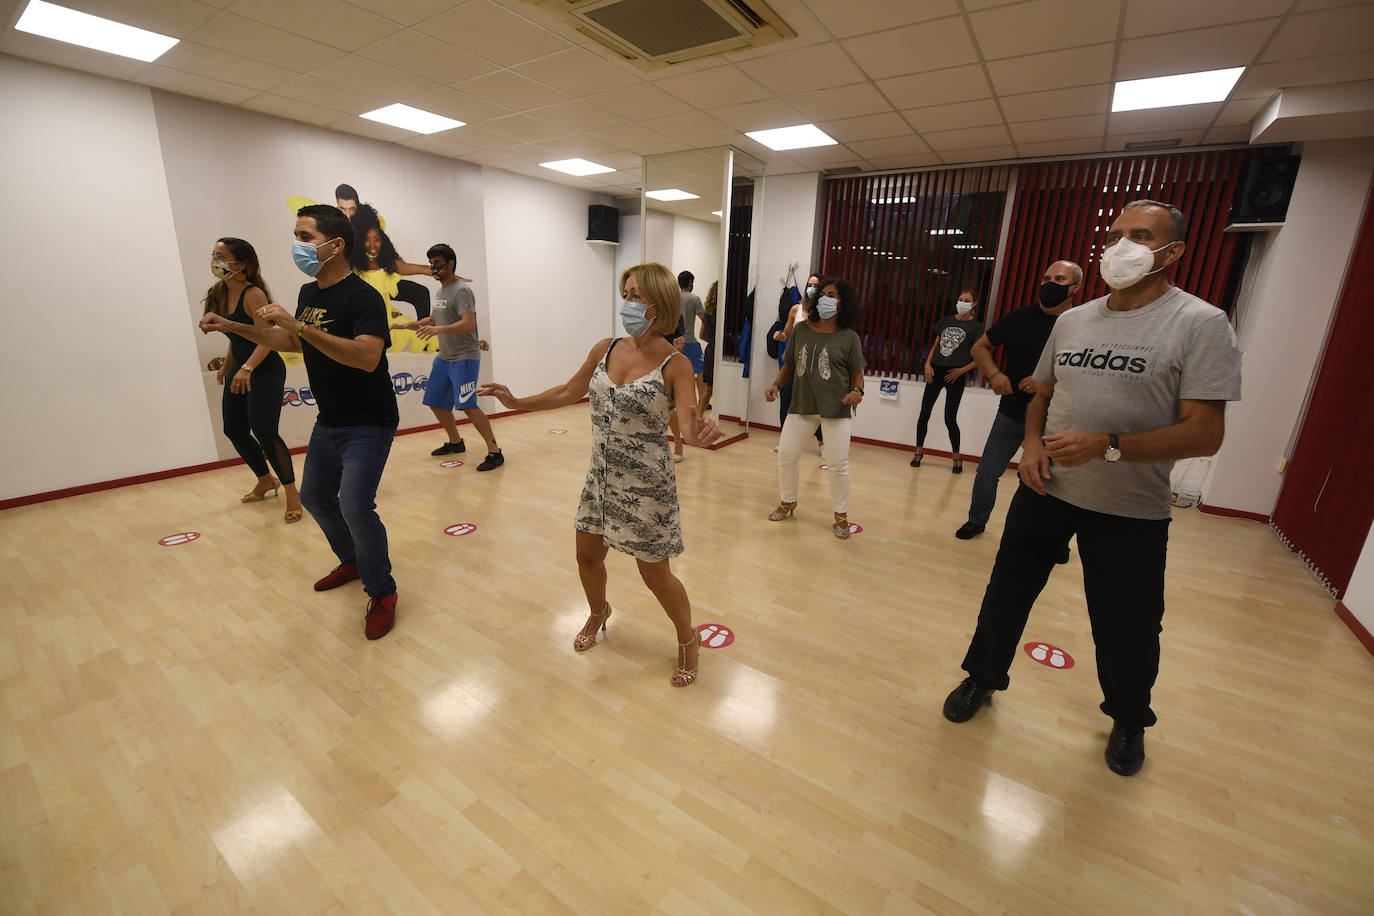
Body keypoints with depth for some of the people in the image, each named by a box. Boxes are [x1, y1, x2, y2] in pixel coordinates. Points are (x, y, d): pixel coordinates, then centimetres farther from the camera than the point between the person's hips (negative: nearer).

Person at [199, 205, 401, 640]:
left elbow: (368, 357, -36)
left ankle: (383, 593, 0)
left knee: (355, 506, -20)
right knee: (315, 496, 20)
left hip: (368, 424, -9)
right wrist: (231, 326, 19)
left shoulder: (363, 297, -19)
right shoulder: (308, 293, 8)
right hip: (329, 421, 10)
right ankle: (352, 562, 41)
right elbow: (293, 342, 26)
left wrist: (298, 324, -34)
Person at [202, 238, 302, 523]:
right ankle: (266, 481, 33)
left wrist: (247, 368, -34)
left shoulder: (253, 294, -16)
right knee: (234, 429, 13)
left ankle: (292, 493, -3)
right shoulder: (220, 295, 9)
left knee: (263, 431, -15)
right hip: (239, 370, 9)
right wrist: (226, 366, 23)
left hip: (266, 371, -9)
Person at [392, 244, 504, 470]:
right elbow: (433, 320, 30)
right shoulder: (441, 290, 16)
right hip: (444, 357, 10)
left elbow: (469, 324, -28)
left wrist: (439, 329, -39)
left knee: (467, 405, -20)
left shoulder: (462, 290, -13)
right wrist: (406, 325, 21)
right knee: (436, 402, 14)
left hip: (464, 358, -10)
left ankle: (494, 452, -15)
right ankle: (456, 442, 31)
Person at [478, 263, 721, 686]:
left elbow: (689, 424, -27)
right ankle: (599, 613, 53)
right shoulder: (605, 349, 0)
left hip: (646, 486, -6)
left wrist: (700, 433, -50)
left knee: (655, 574, 7)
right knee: (588, 557, 20)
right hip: (601, 478, 6)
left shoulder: (674, 365, -16)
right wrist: (517, 402, 9)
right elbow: (569, 392, 13)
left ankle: (688, 640, 35)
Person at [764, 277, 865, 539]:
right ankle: (788, 502, 30)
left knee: (838, 463, 0)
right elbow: (789, 364, 13)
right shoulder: (801, 330, 6)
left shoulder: (849, 337, -2)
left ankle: (841, 515, 19)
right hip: (801, 405, 3)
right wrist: (776, 384, -3)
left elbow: (857, 372, 3)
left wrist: (857, 391, -17)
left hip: (836, 408, -3)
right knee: (786, 455, 5)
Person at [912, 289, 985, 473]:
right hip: (936, 371, 4)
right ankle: (918, 452, 14)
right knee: (924, 414, 2)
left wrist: (962, 370, -11)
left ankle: (957, 457, 15)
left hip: (955, 375, -4)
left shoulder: (976, 327, -1)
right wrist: (928, 364, 3)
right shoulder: (945, 320, 11)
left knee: (950, 419, -3)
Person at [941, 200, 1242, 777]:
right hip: (1044, 489, 4)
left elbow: (1205, 433, -15)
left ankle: (1129, 720, 43)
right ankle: (983, 676, 38)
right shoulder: (1072, 320, 6)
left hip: (1131, 511, -4)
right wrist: (1032, 443, -4)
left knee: (1125, 628, 13)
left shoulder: (1200, 324, -10)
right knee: (1007, 591, 15)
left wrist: (1106, 445, -27)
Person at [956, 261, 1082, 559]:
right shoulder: (1019, 318, 1)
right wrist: (994, 373, -11)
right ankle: (977, 520, 30)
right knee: (987, 473, 7)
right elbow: (980, 347, 7)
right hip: (1011, 414, 2)